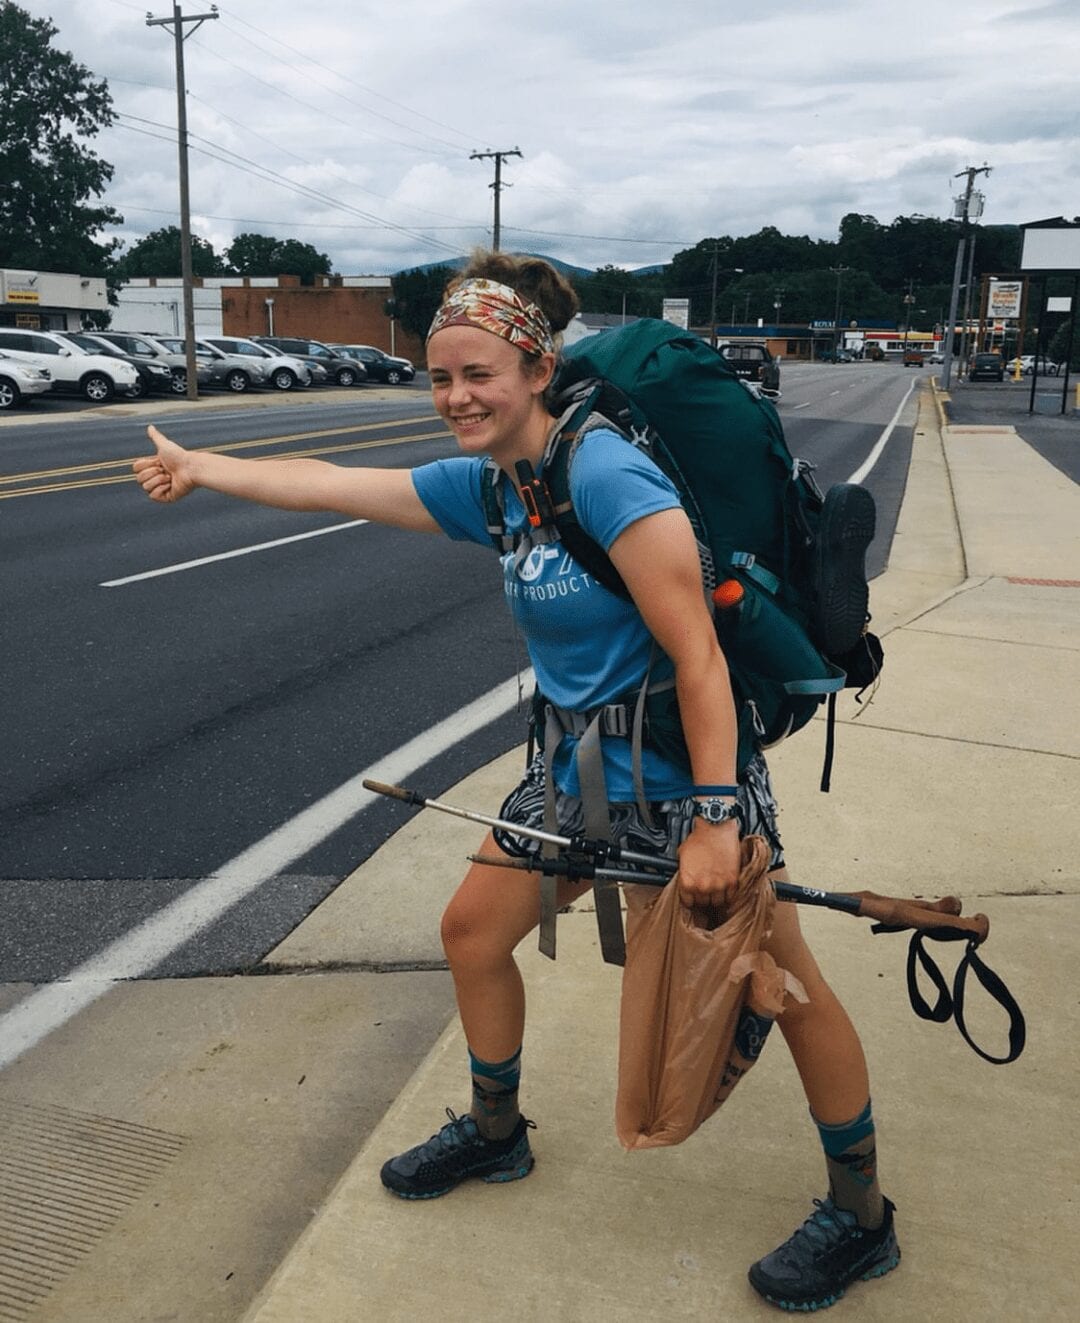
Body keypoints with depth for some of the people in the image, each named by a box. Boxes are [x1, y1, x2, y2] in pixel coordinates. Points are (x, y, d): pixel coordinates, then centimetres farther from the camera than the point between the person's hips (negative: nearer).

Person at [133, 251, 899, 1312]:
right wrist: (199, 470, 20)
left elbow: (698, 655, -25)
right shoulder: (487, 486, 1)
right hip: (583, 767, 8)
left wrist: (714, 818, -25)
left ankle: (860, 1219, 26)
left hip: (686, 773, -8)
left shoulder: (604, 476, -24)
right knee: (472, 932, 17)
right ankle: (494, 1133, 41)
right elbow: (331, 487, 11)